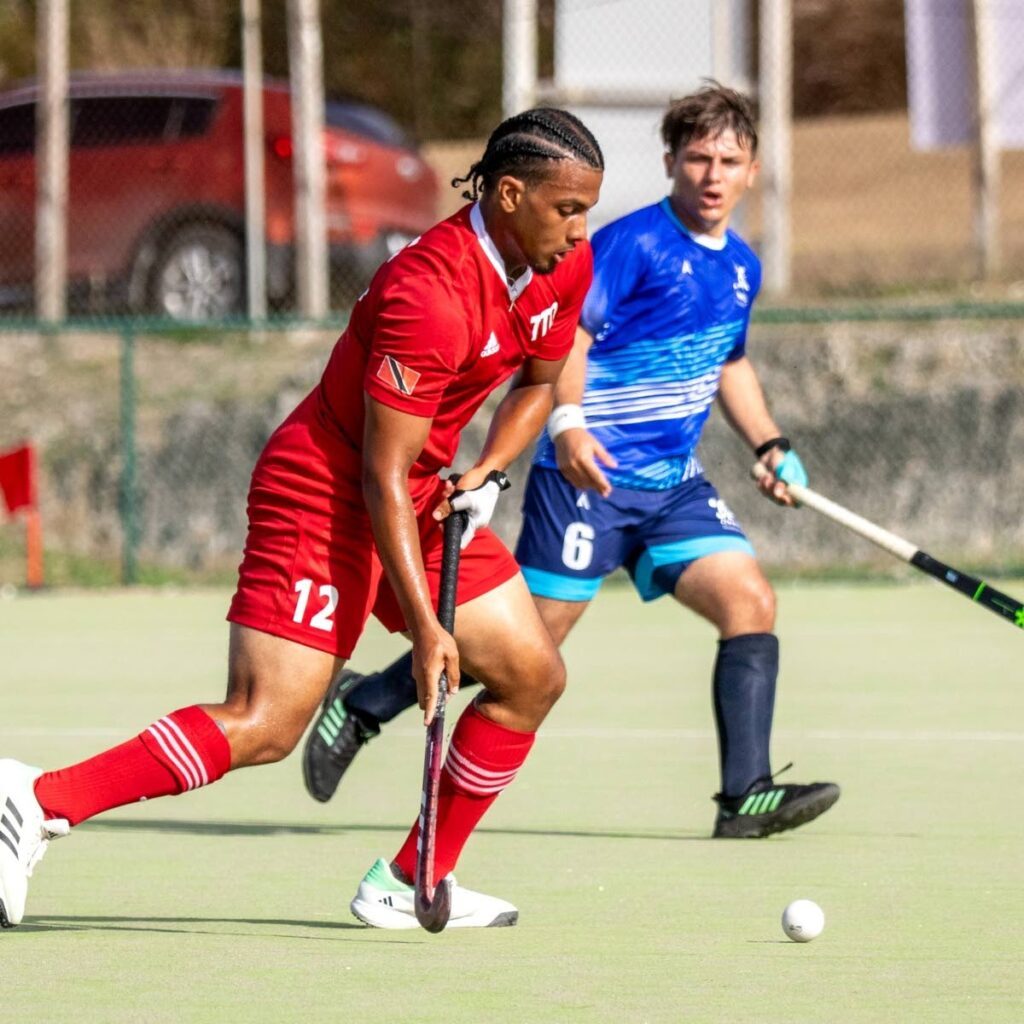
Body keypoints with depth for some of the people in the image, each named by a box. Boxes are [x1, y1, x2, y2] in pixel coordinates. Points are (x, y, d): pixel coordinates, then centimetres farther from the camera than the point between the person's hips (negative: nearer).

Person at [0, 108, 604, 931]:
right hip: (323, 492, -9)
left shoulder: (566, 267, -2)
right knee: (266, 725, -17)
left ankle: (410, 885, 10)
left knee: (534, 675, 3)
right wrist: (423, 628, -26)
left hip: (424, 496, 9)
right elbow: (382, 475, -25)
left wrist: (488, 472, 0)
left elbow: (539, 380, 19)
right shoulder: (432, 294, -28)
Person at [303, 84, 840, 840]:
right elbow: (566, 329, -17)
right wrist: (567, 422, -31)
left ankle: (746, 796, -11)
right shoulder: (634, 243, -11)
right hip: (591, 469, -7)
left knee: (751, 602, -10)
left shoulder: (742, 268, 14)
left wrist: (770, 444, 19)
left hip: (674, 483, 7)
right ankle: (361, 705, 13)